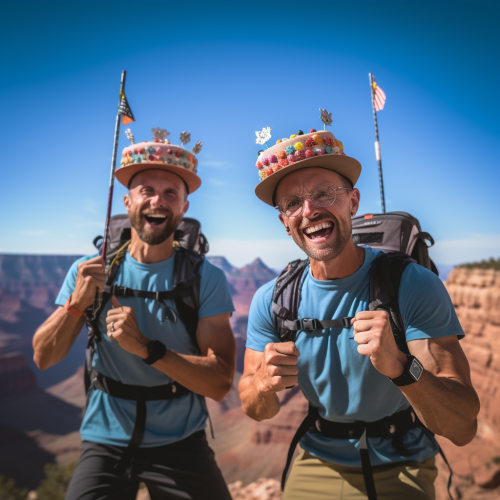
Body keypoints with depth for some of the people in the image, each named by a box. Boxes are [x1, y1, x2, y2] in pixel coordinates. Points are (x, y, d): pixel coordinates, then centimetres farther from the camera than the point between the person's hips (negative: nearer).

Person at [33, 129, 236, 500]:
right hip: (107, 441, 2)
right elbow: (44, 358, -5)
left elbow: (221, 384, -19)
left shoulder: (207, 279, -15)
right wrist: (77, 303, -23)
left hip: (180, 443, -1)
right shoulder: (88, 271, -7)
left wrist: (147, 348, -31)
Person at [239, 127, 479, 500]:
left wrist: (399, 367, -42)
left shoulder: (416, 286, -24)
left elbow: (463, 429, -23)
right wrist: (265, 384, -29)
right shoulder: (271, 300, -15)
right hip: (314, 468, 4)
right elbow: (256, 412, -6)